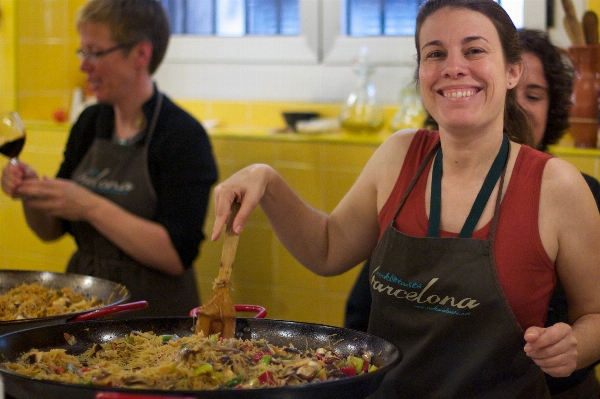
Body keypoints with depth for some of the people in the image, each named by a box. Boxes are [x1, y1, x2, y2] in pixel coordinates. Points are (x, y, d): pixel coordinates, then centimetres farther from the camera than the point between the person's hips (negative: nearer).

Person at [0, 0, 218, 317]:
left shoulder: (183, 137, -9)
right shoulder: (89, 124, 10)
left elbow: (177, 255, -17)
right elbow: (51, 230, 16)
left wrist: (91, 207, -21)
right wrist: (30, 192, -4)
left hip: (153, 309, -5)